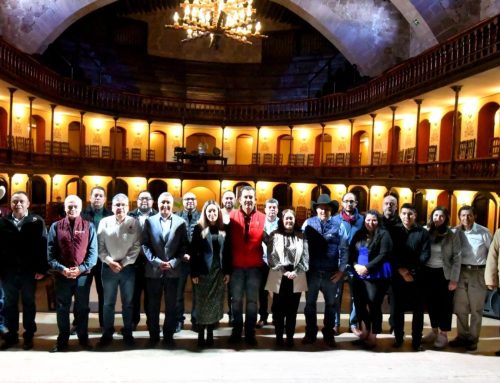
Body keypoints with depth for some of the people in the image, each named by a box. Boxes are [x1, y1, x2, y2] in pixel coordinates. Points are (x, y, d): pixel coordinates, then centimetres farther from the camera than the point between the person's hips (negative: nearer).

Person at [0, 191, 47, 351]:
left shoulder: (37, 221, -3)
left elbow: (43, 245, -7)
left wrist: (42, 269, -12)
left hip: (29, 271, -2)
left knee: (29, 304, 11)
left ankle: (29, 336, 22)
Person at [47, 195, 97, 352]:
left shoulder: (88, 226, 1)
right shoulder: (56, 226, 4)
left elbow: (93, 252, -3)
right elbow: (50, 252, -1)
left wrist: (81, 268, -15)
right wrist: (61, 269, -14)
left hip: (83, 275, -1)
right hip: (62, 275, 1)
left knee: (82, 308, 10)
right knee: (62, 309, 10)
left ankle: (83, 339, 24)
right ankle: (62, 340, 23)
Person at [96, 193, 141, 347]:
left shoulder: (134, 223, -2)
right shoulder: (104, 222, 1)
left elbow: (136, 247, -5)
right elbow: (100, 246, 0)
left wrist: (123, 263, -11)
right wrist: (110, 262, -12)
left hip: (128, 268, 0)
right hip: (108, 268, 1)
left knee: (128, 303, 9)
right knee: (108, 303, 10)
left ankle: (127, 333, 22)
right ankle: (107, 334, 21)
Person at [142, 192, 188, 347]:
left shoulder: (181, 222, 2)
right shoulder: (149, 221, 4)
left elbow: (184, 246, 1)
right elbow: (145, 244, 0)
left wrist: (173, 262, -10)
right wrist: (156, 261, -11)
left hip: (172, 270, 0)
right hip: (153, 270, 0)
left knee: (171, 306, 8)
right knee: (153, 306, 9)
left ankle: (168, 336, 20)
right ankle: (153, 335, 22)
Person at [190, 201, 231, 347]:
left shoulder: (225, 229, 6)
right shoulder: (199, 228, -1)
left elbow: (228, 252, 7)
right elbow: (193, 252, -4)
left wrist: (228, 271, 2)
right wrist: (194, 273, -9)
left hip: (219, 271, 2)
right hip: (203, 271, -2)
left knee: (215, 302, 7)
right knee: (202, 303, 2)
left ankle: (210, 333, 18)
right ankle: (201, 334, 13)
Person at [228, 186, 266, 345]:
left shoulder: (262, 218, 0)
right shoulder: (232, 216, -2)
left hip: (255, 266, 0)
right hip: (236, 266, 0)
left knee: (252, 301, 10)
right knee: (236, 300, 11)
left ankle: (250, 333, 21)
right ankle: (236, 331, 24)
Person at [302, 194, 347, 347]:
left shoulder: (338, 226, -2)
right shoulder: (308, 223, -1)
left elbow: (343, 249, -1)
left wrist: (341, 269, -5)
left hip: (331, 273, 0)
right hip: (312, 271, 0)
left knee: (331, 304, 13)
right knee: (310, 303, 11)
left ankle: (328, 335, 29)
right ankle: (310, 334, 26)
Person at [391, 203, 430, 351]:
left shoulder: (423, 232, 1)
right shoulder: (394, 231, 3)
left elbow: (425, 255, -5)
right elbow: (391, 253, 0)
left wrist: (411, 271, -13)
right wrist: (400, 270, -11)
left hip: (417, 276, -1)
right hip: (398, 275, 1)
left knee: (418, 309, 4)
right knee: (398, 308, 7)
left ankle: (417, 340, 15)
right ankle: (398, 337, 21)